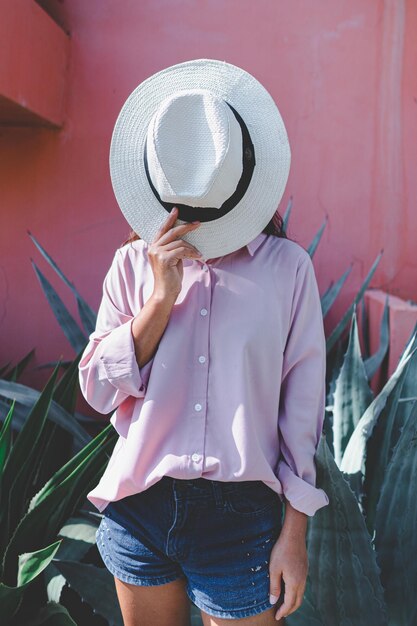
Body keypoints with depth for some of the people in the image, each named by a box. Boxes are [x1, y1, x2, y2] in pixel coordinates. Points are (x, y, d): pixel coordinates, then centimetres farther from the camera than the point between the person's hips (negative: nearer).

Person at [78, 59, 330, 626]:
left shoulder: (288, 267, -3)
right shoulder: (133, 263, 2)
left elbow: (302, 406, -2)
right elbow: (99, 389, -2)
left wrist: (295, 534, -3)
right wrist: (161, 298, -13)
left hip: (240, 516, -2)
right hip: (138, 509, 3)